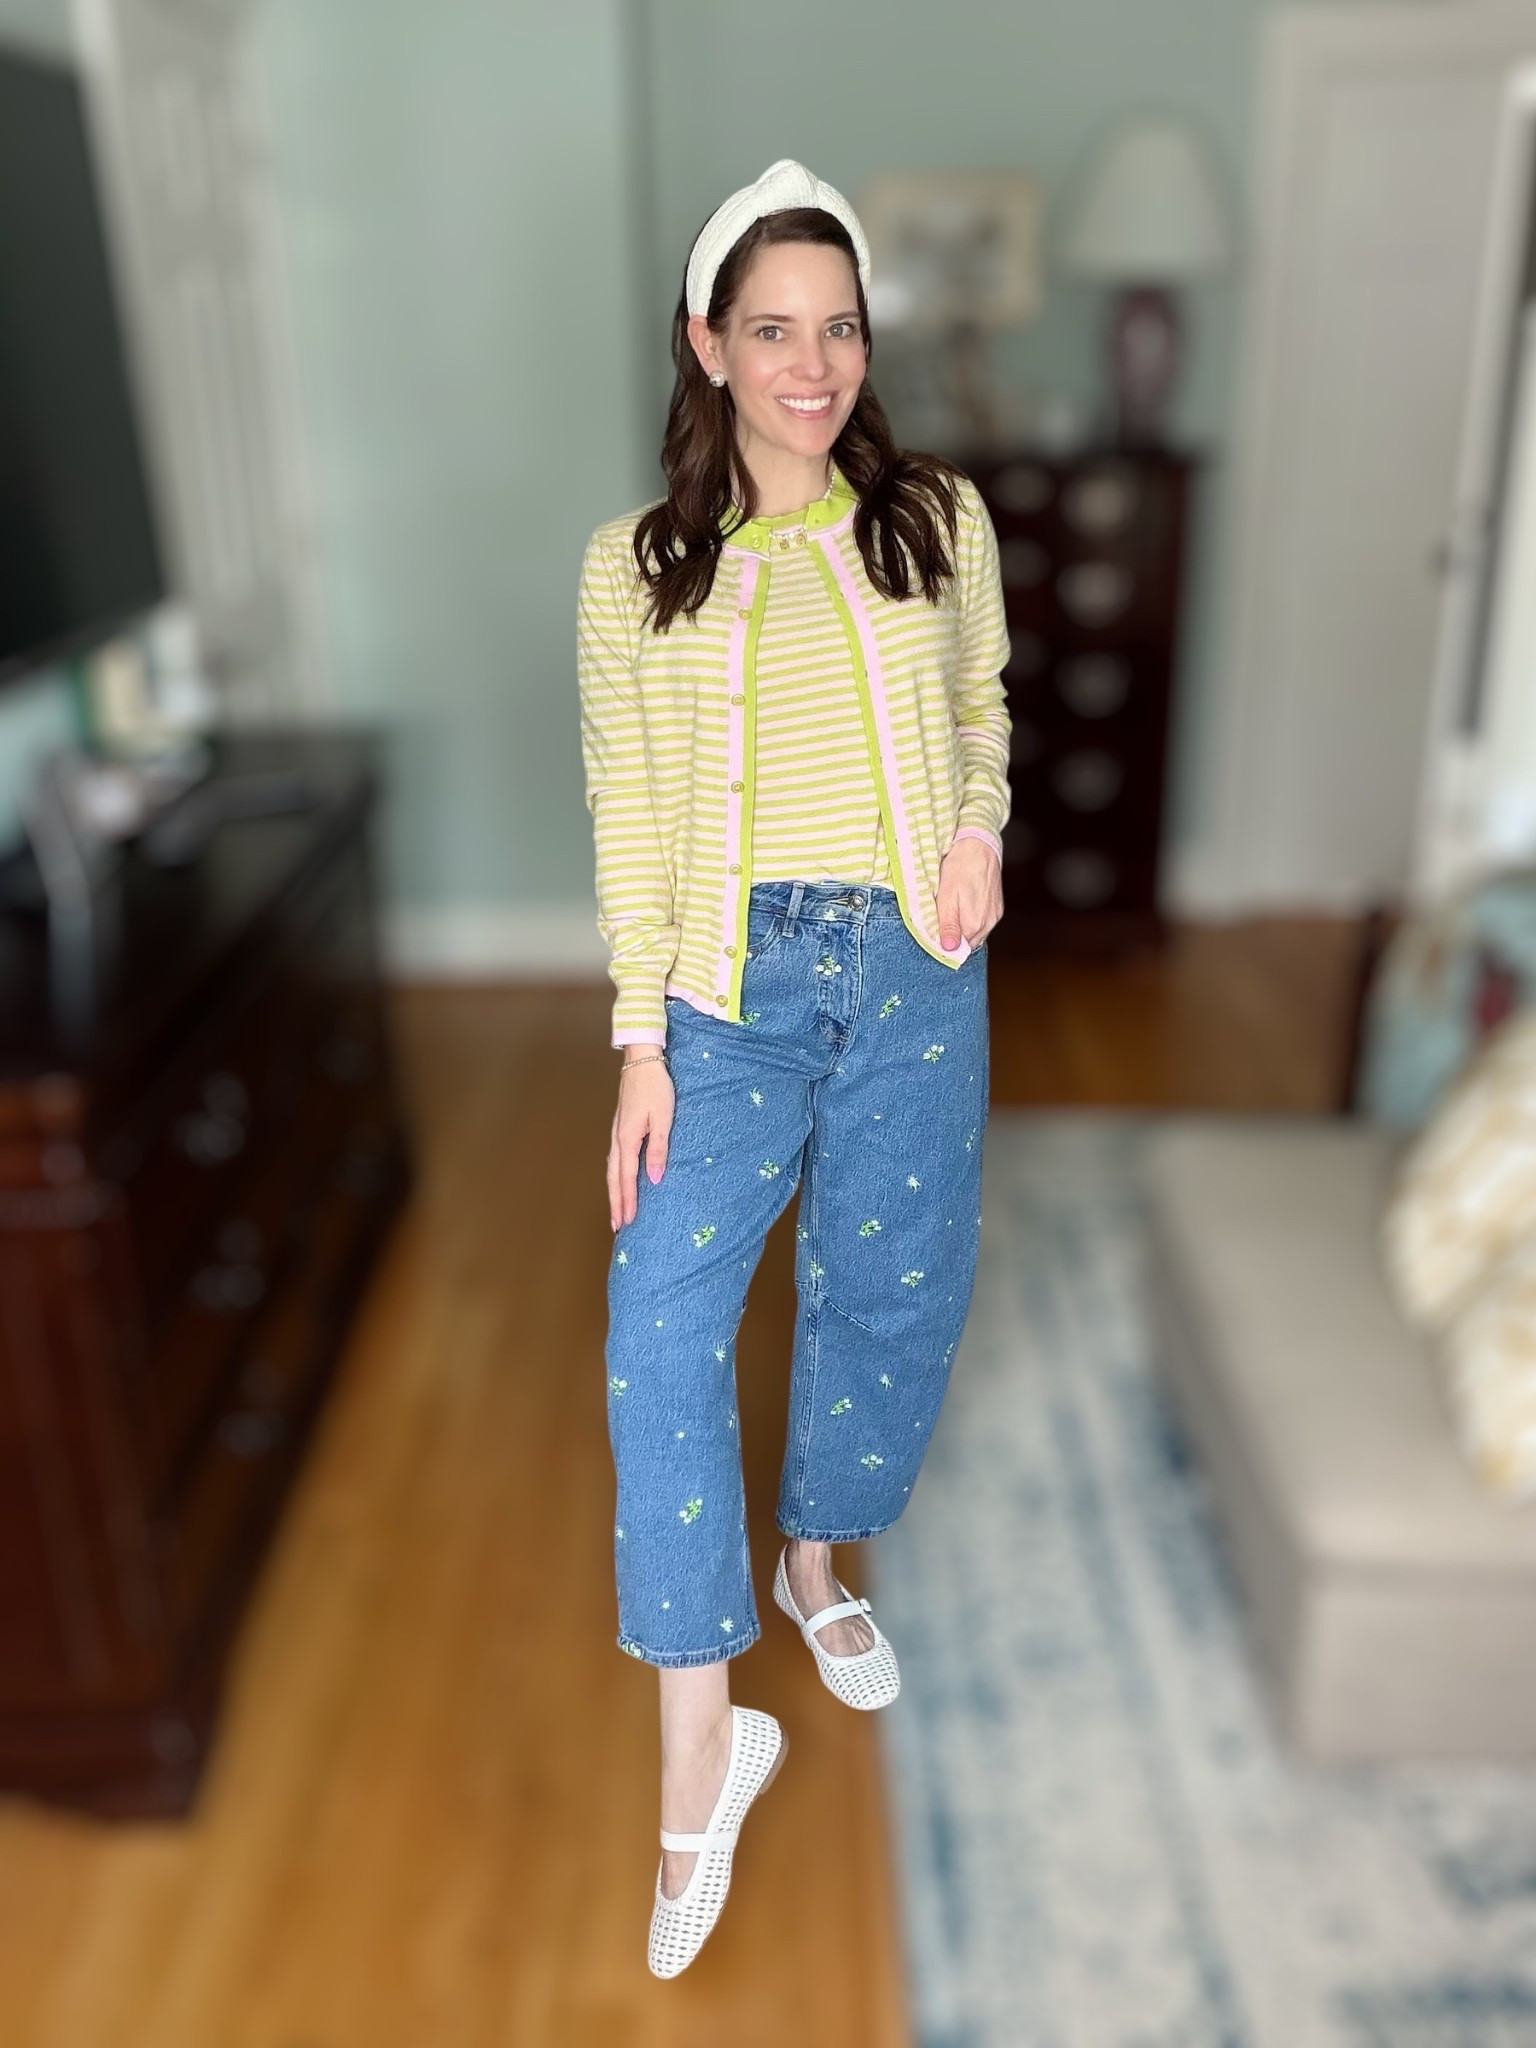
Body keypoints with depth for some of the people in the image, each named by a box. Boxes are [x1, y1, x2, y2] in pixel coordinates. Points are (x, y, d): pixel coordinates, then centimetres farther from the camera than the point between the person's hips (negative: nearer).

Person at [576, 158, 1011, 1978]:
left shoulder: (940, 519, 2)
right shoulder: (637, 567, -2)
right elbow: (627, 816, -1)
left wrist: (979, 821, -5)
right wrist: (643, 1039, -5)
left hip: (915, 966, 2)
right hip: (734, 975, -1)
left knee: (890, 1287, 12)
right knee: (663, 1326, -10)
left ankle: (817, 1560, 41)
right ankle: (702, 1757, 3)